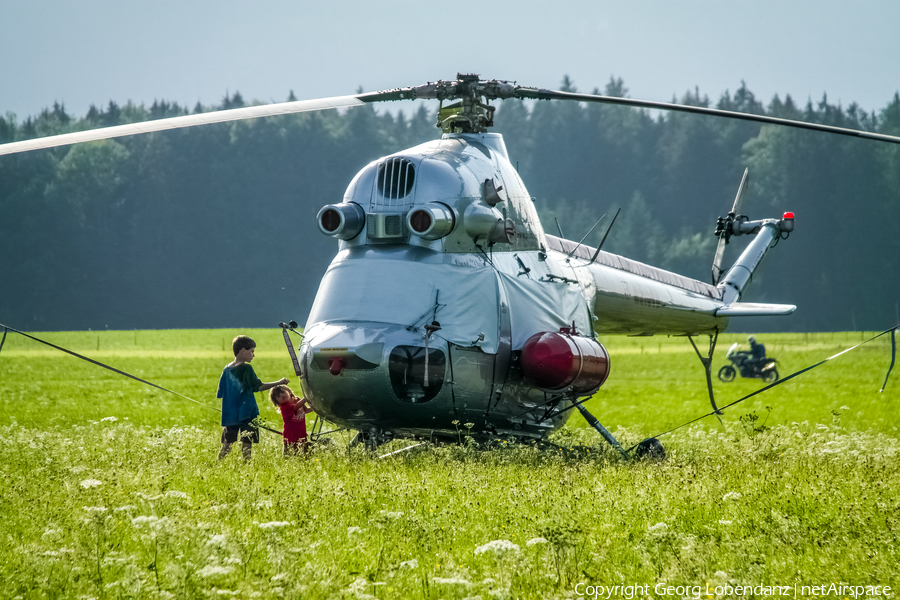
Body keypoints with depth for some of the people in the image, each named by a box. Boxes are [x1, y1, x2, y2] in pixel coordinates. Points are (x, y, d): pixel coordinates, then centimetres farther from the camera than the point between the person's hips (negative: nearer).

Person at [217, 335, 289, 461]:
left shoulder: (227, 369, 9)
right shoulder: (246, 368, -9)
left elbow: (219, 394, 12)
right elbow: (258, 387, -13)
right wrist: (279, 383, -10)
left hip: (229, 414, 6)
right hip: (246, 413, -6)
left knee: (227, 444, 9)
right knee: (247, 442, -3)